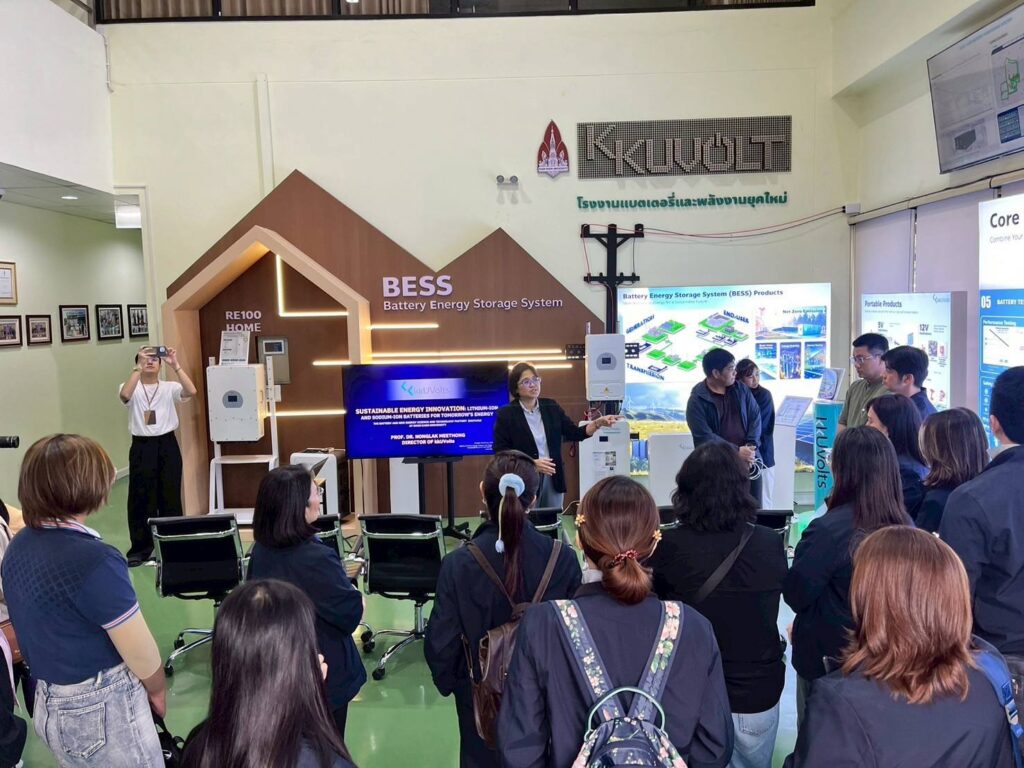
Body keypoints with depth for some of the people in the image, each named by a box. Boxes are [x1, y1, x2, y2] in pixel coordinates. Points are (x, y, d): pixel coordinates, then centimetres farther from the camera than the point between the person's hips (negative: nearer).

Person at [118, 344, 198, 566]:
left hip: (167, 445, 0)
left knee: (170, 496, 6)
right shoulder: (133, 388, 2)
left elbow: (191, 391, -18)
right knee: (141, 497, 4)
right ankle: (140, 548, 16)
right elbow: (125, 395, -23)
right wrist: (139, 367, -24)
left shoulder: (169, 388, 2)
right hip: (141, 447, 0)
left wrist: (175, 365, -22)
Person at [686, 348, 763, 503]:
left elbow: (755, 416, 6)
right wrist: (736, 451, -19)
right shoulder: (697, 399, -9)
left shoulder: (740, 388, 7)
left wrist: (751, 446, -10)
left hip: (748, 459, 5)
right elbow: (704, 436, -16)